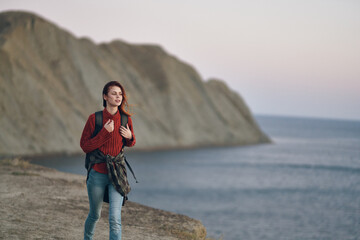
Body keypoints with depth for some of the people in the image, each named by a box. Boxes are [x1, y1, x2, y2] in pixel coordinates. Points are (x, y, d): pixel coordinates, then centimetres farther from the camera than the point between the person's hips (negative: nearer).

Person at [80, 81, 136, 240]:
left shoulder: (125, 119, 1)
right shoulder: (94, 118, -8)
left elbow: (130, 143, 18)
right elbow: (85, 146, -10)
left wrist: (130, 137, -6)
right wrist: (105, 132, -19)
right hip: (97, 173, -1)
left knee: (115, 219, -10)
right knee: (94, 215, 17)